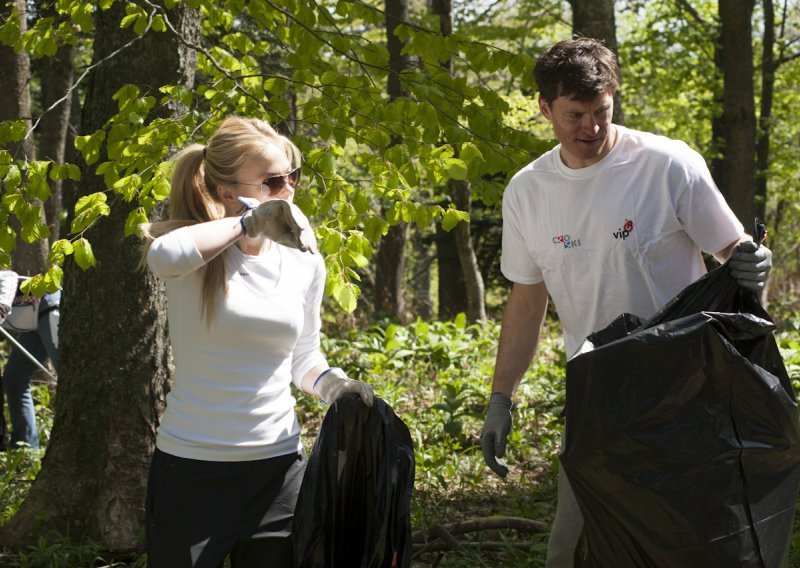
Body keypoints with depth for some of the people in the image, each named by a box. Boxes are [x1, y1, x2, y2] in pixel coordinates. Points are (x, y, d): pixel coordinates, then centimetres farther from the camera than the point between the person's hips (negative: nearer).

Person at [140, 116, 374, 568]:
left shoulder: (305, 262, 4)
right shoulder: (199, 256, -10)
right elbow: (163, 256, -37)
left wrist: (330, 382, -4)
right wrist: (249, 221, -26)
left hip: (278, 469, 4)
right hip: (191, 469, -4)